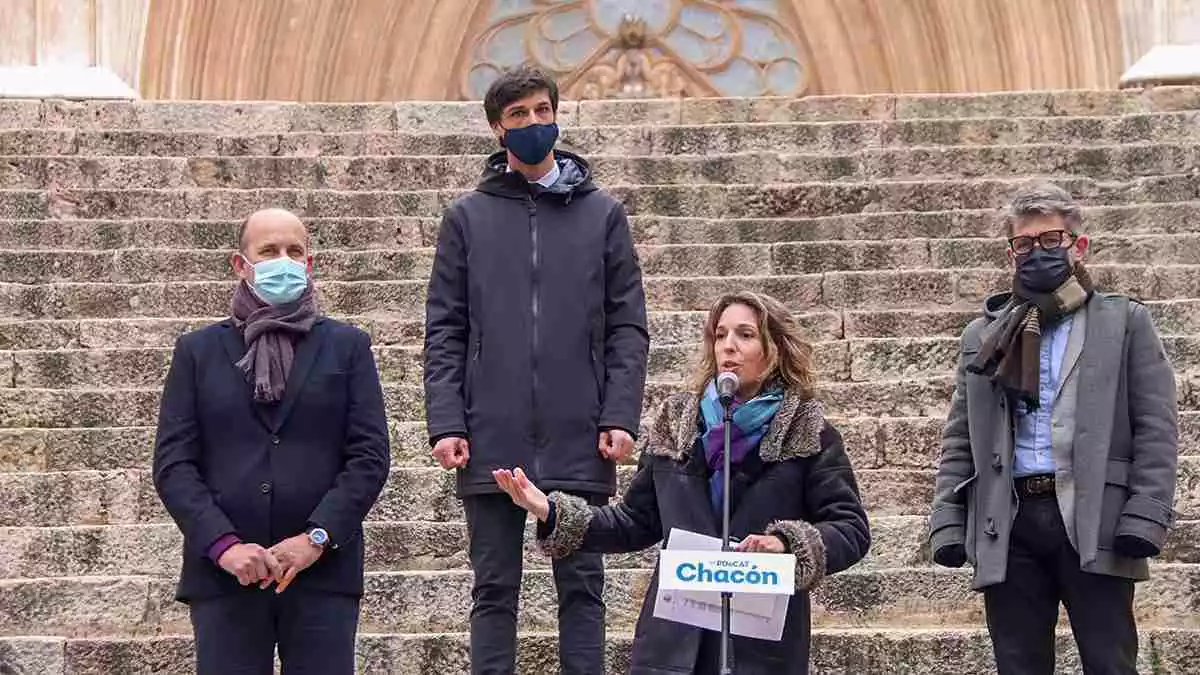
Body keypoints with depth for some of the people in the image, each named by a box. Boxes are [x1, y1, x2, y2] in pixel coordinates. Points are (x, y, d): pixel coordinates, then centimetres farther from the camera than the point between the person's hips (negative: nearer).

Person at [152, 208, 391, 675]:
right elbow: (172, 463, 4)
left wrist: (317, 537, -10)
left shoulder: (347, 347, 11)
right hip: (224, 576, 0)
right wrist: (222, 544, -10)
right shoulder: (198, 351, 11)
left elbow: (370, 456, 3)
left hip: (323, 572, 0)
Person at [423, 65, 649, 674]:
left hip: (579, 441, 0)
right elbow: (443, 332, 5)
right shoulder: (467, 217, 8)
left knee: (582, 586, 5)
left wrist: (620, 416, -6)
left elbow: (628, 326, 5)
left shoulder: (603, 214, 8)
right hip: (492, 441, 0)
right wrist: (446, 423, -6)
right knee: (494, 589, 6)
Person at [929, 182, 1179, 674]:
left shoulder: (1125, 321, 9)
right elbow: (959, 438, 14)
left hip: (1093, 523, -3)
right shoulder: (983, 334, 17)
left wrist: (1145, 516, -10)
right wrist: (948, 520, 2)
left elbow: (1155, 427, 2)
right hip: (1009, 525, 3)